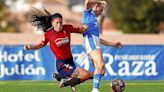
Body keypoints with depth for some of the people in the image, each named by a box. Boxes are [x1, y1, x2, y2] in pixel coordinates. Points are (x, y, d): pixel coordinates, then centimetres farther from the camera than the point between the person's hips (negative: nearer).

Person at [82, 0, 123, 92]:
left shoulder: (95, 20, 34)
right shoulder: (88, 14, 13)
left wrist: (113, 44, 38)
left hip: (95, 43, 9)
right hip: (90, 39, -9)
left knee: (101, 71, 0)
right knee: (100, 64, -25)